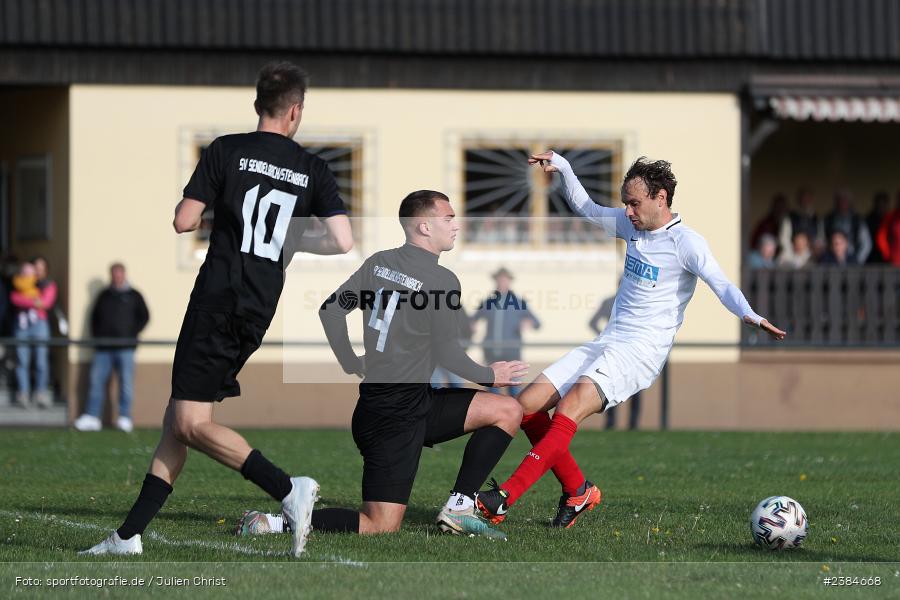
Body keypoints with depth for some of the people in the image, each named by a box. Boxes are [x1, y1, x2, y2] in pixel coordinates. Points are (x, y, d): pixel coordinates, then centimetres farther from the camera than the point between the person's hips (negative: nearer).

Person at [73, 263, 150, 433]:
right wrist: (96, 336, 8)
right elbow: (94, 317, 22)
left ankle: (125, 418, 0)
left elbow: (144, 316, 6)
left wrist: (132, 334, -3)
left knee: (126, 383, -4)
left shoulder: (133, 296, 8)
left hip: (125, 348, -3)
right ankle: (91, 417, -1)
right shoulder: (104, 296, 17)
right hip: (103, 348, 3)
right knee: (96, 380, -2)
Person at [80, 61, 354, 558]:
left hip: (217, 301, -5)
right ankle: (129, 536, 9)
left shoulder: (226, 151, -3)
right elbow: (342, 241, -2)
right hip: (260, 311, 5)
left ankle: (289, 490, -21)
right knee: (179, 421, 10)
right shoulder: (312, 170, 6)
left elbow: (183, 221, -6)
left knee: (191, 424, -7)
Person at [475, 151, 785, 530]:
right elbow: (586, 209, 30)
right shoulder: (632, 225, 14)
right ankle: (578, 492, 9)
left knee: (571, 407, -30)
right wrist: (562, 168, 18)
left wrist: (751, 316, -40)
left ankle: (504, 498, -39)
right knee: (527, 407, -2)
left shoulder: (685, 242, -9)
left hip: (641, 353, -9)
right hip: (607, 343, 9)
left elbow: (720, 284, -22)